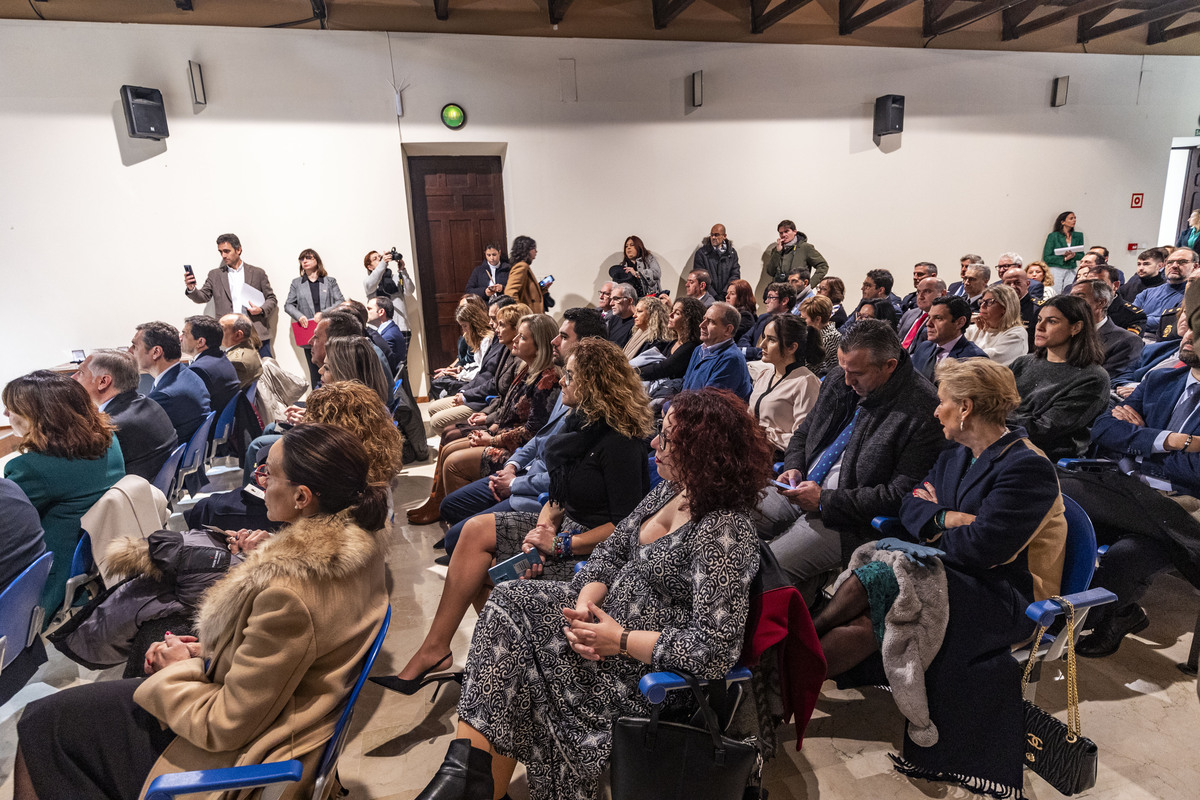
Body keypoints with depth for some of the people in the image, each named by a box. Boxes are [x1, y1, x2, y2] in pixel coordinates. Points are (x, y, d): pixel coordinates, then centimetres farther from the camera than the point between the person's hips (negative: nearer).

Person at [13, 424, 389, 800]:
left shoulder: (288, 594, -35)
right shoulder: (359, 541, -8)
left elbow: (225, 725, -22)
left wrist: (181, 668, -6)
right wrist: (205, 652, 3)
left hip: (242, 756, -8)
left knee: (41, 722, 7)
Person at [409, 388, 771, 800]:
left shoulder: (724, 532, -27)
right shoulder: (670, 491, 0)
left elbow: (715, 651, -29)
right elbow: (612, 550, 7)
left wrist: (619, 640, -22)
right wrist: (585, 603, -12)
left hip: (649, 667, -8)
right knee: (508, 600, -7)